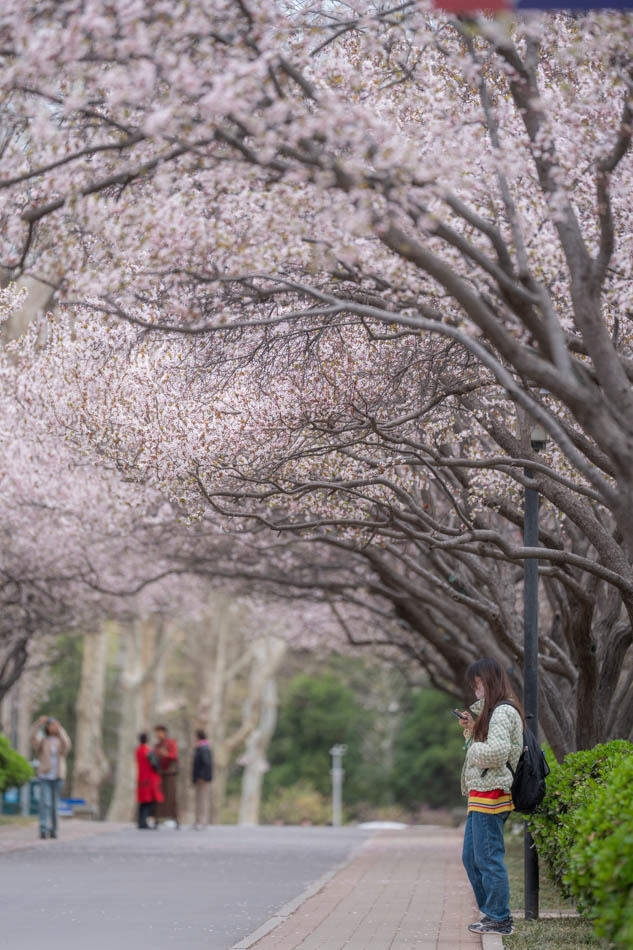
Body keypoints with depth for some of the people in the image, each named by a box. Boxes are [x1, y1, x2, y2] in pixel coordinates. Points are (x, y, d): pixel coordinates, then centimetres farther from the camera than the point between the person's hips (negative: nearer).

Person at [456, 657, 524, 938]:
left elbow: (497, 751, -25)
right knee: (471, 857, 14)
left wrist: (472, 748, -9)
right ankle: (491, 912, 20)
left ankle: (499, 919, 0)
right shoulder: (493, 711, 19)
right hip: (481, 794, 11)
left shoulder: (502, 712, -14)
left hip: (491, 793, -11)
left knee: (489, 857, -6)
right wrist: (472, 729, 9)